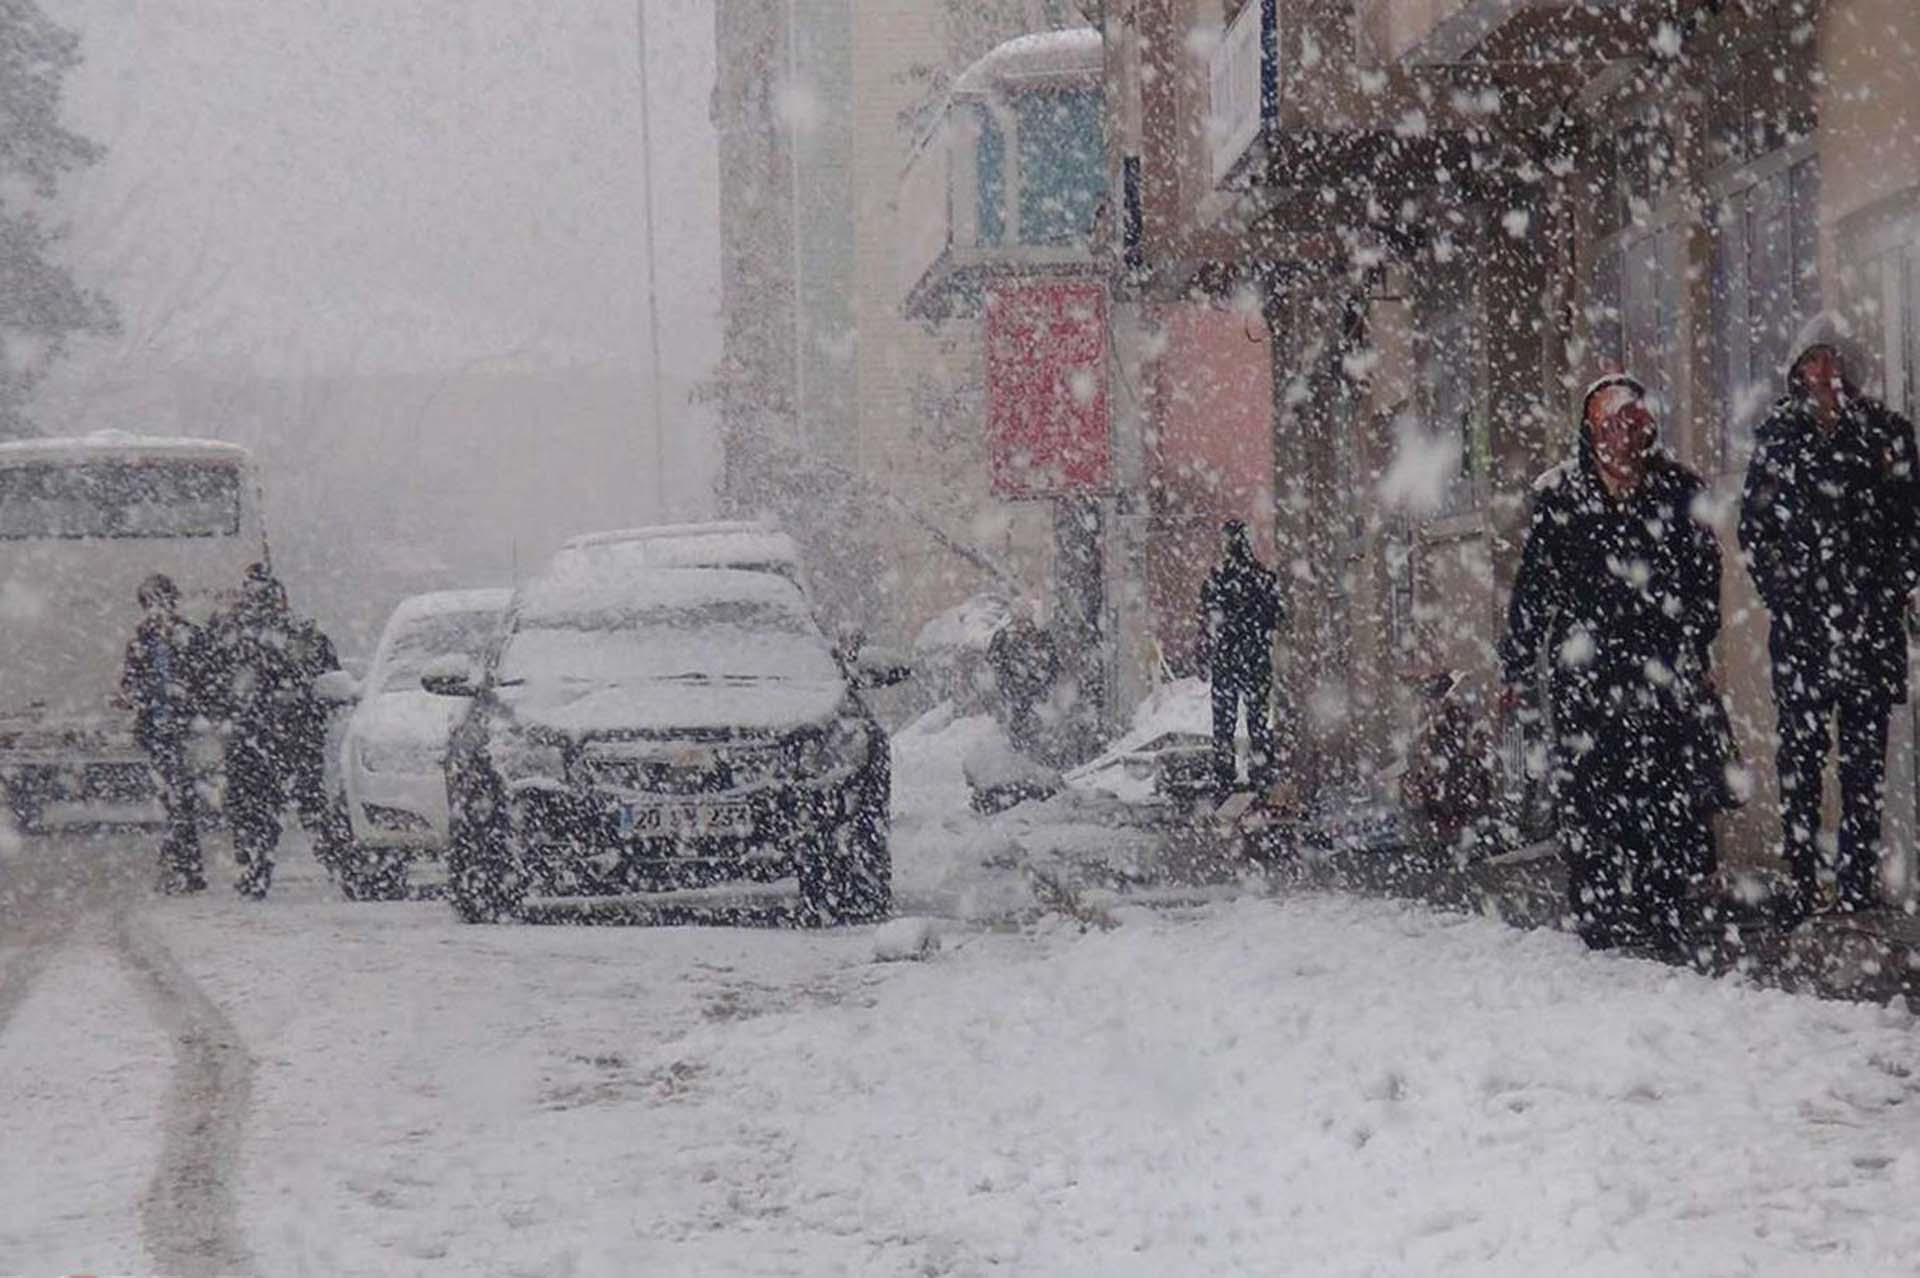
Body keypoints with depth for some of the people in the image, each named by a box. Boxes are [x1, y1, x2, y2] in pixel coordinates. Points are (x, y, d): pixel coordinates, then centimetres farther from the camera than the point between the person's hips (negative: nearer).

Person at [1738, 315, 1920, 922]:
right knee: (1800, 750, -2)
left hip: (1870, 620, 0)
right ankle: (1802, 879, 0)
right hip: (1799, 621, 0)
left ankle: (1859, 877, 6)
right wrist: (1781, 590, -1)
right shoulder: (1777, 433, 7)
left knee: (1865, 752, 2)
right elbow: (1753, 524, 8)